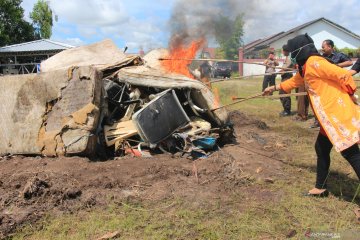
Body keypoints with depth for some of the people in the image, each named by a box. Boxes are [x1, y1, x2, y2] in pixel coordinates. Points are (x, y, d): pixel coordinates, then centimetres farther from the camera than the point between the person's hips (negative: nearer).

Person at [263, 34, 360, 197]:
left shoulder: (314, 62, -16)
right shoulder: (305, 66, 16)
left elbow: (344, 75, -19)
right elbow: (294, 81, 35)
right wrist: (273, 88, 41)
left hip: (338, 113, -10)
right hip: (330, 115, 10)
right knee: (321, 149, 17)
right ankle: (320, 188, 31)